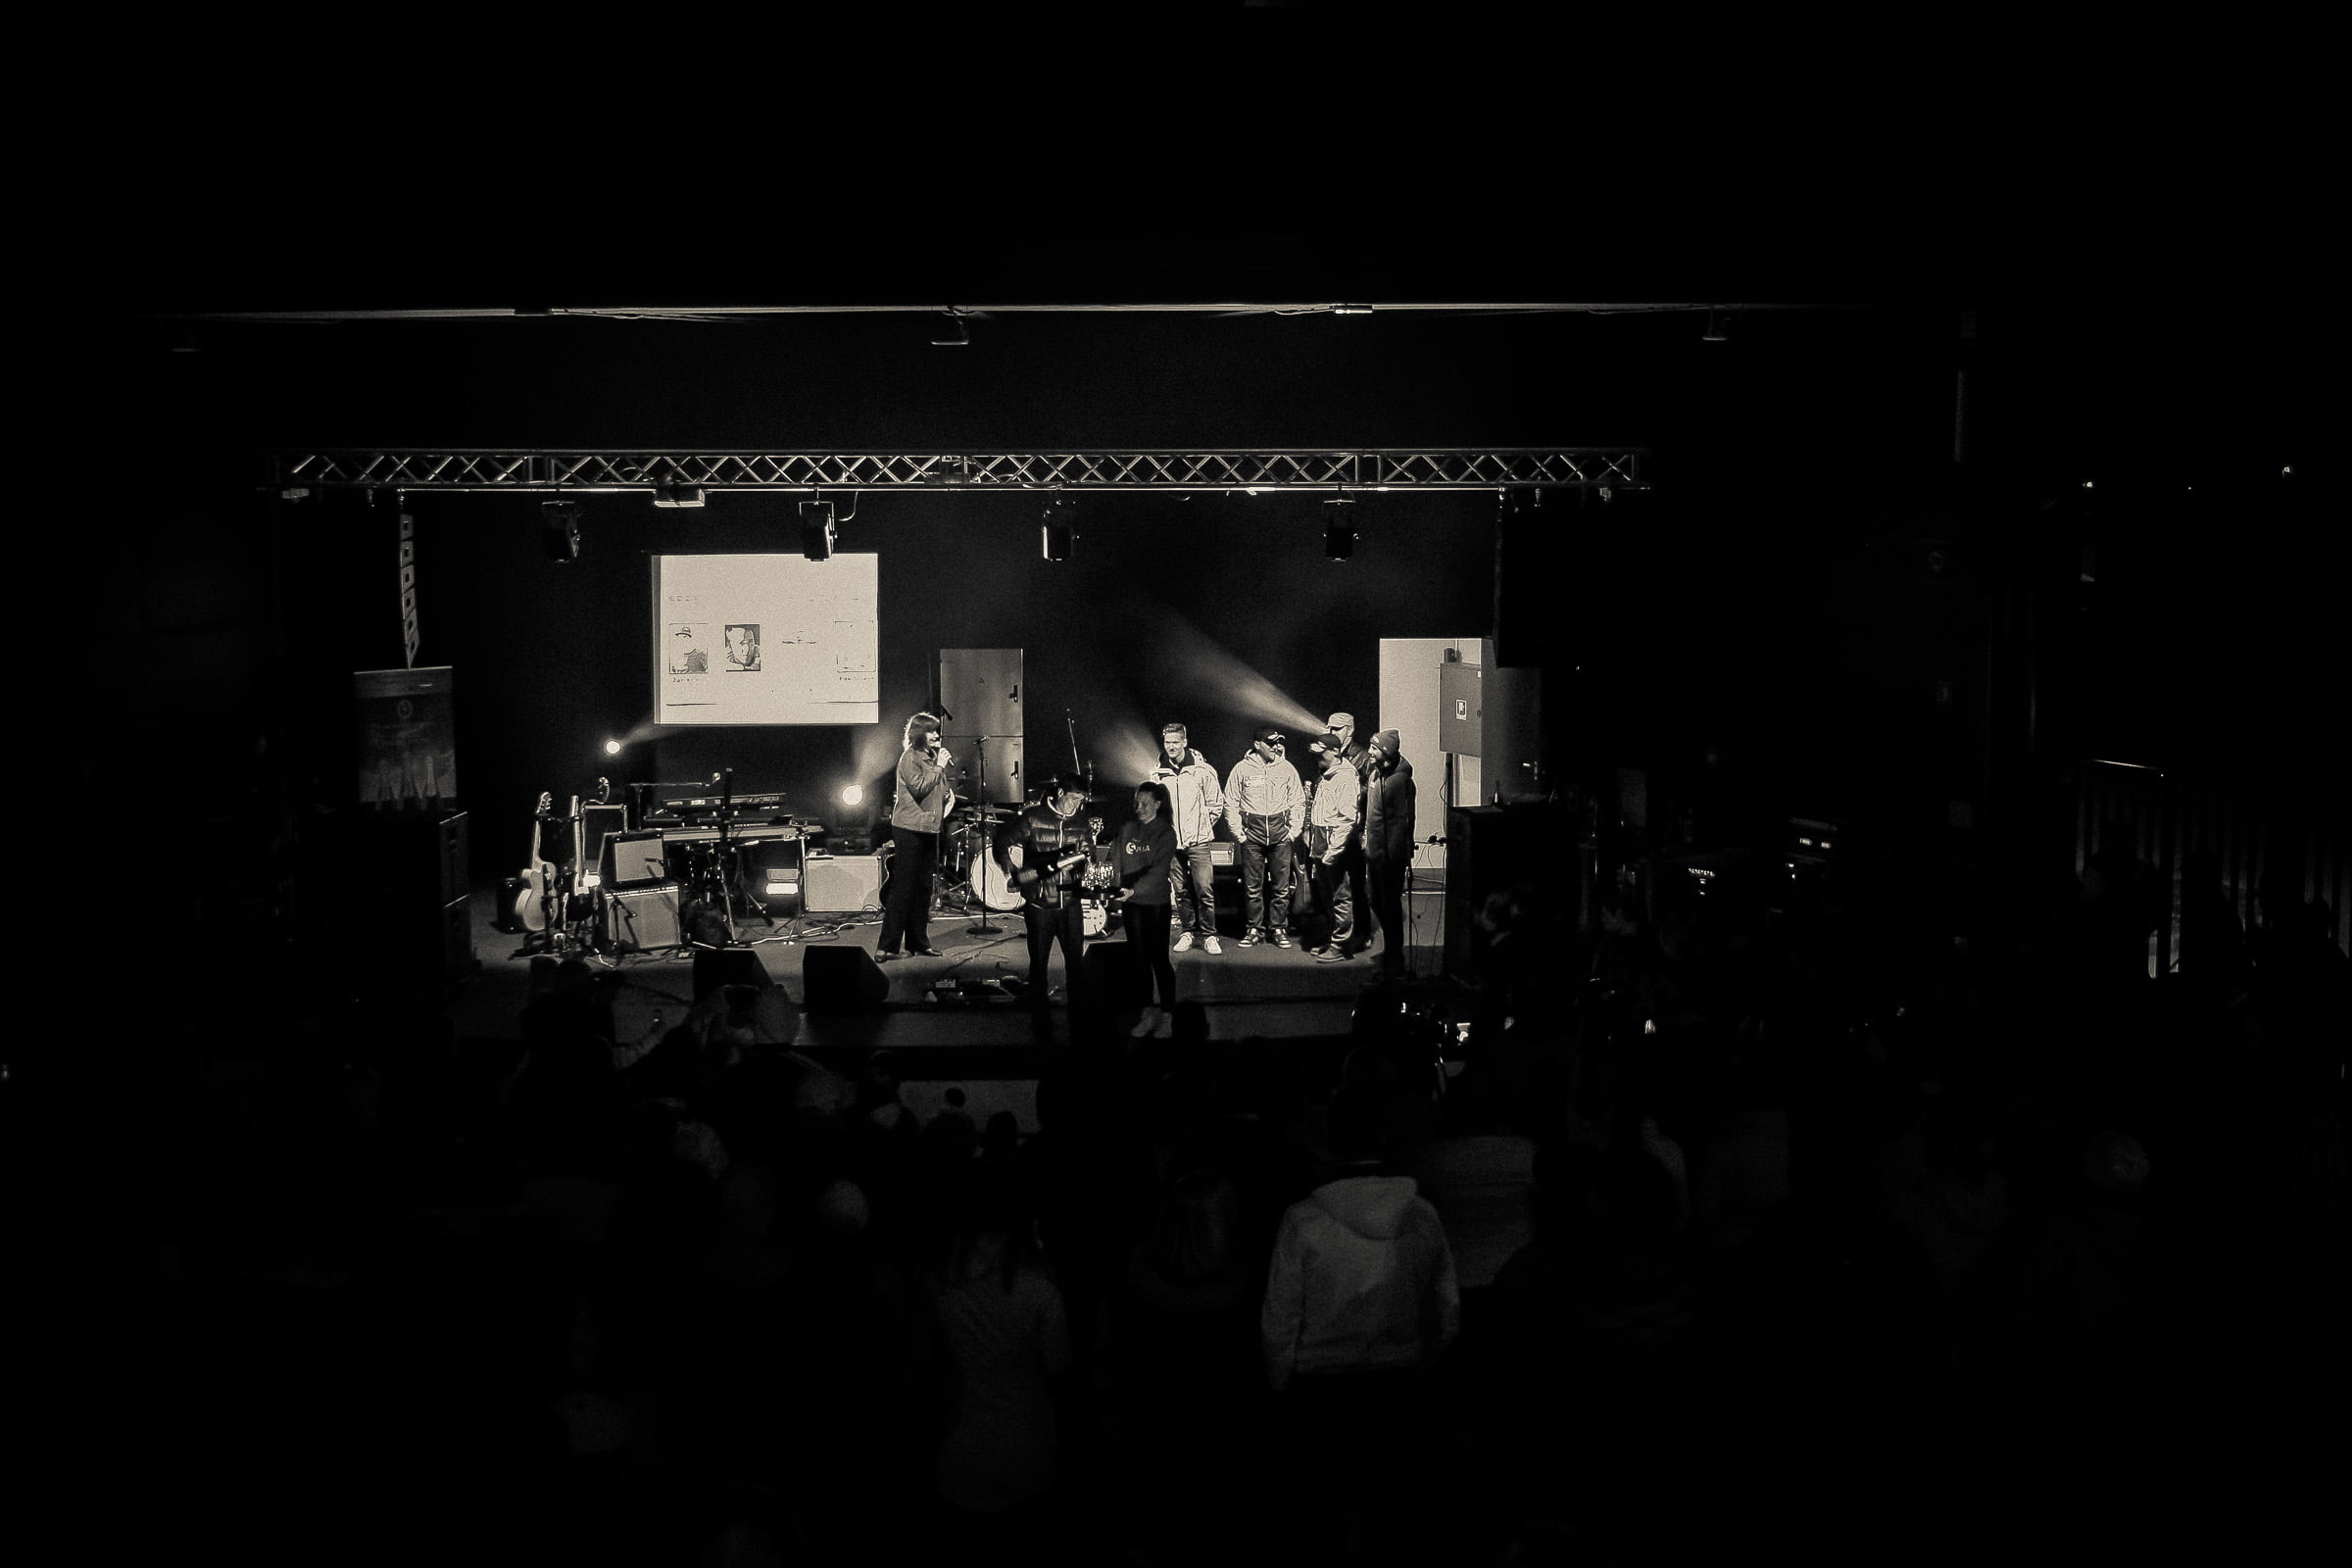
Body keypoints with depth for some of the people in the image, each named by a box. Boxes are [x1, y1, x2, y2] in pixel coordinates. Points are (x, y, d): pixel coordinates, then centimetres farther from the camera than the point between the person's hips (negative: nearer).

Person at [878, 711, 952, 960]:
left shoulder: (931, 756, 17)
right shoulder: (910, 757, -9)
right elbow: (918, 788, -21)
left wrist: (947, 792, 5)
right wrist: (938, 767, -16)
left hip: (929, 828, 9)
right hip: (909, 829, -9)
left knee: (923, 888, 12)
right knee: (902, 888, -9)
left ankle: (918, 941, 20)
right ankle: (887, 946, -7)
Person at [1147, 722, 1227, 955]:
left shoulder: (1202, 770, -3)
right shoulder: (1157, 773, 5)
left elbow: (1216, 803, 5)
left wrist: (1203, 826, 1)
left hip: (1198, 841, -3)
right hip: (1171, 841, 3)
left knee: (1204, 890, -6)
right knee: (1180, 891, 7)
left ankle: (1209, 936, 2)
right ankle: (1186, 932, 18)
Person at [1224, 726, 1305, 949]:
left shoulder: (1287, 768, 5)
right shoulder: (1242, 769, 1)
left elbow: (1298, 801, 10)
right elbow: (1230, 803, 5)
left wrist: (1294, 830, 1)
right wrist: (1238, 832, -1)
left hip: (1280, 834, 1)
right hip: (1252, 834, -1)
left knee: (1281, 886, 2)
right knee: (1253, 886, 3)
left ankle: (1278, 928, 11)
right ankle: (1254, 929, 12)